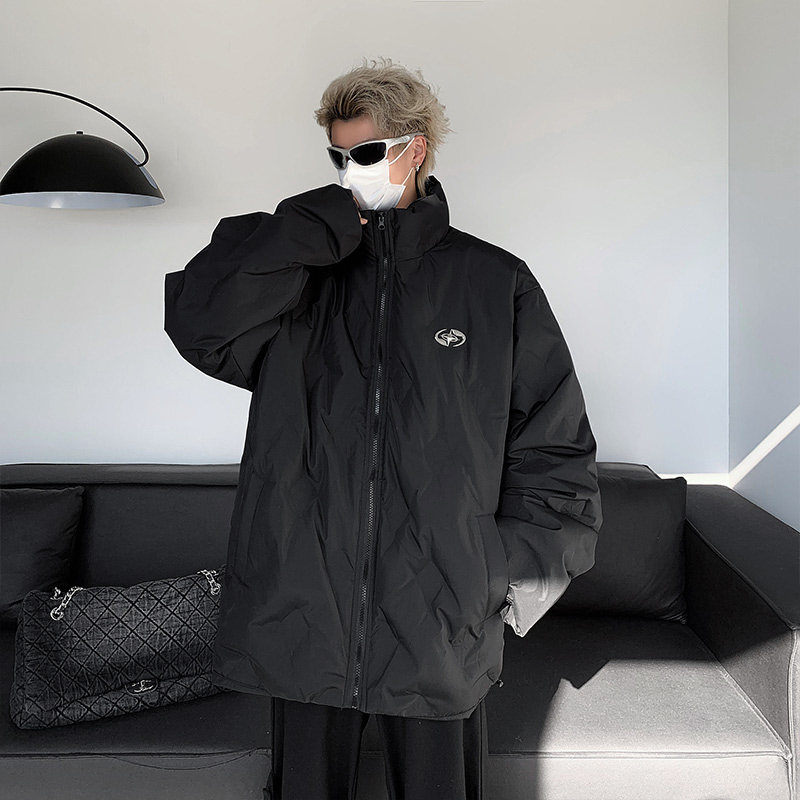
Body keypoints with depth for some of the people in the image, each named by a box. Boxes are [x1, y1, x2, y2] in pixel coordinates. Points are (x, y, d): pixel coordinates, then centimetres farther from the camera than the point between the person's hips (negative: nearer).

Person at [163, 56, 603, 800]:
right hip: (302, 605, 2)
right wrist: (326, 221, -11)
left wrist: (530, 564, -1)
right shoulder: (299, 274, 5)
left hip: (442, 617, -1)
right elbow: (199, 322, -14)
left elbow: (552, 438, 4)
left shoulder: (495, 282, 1)